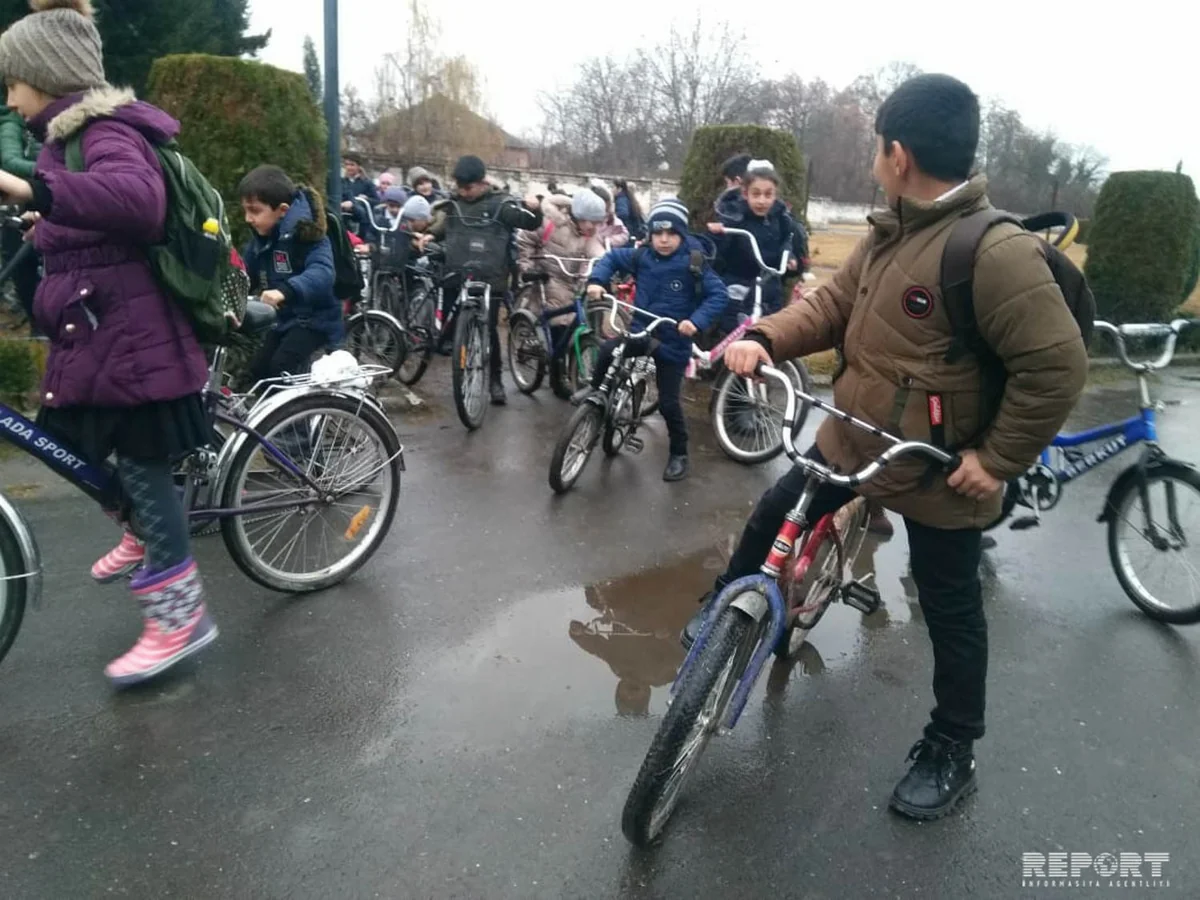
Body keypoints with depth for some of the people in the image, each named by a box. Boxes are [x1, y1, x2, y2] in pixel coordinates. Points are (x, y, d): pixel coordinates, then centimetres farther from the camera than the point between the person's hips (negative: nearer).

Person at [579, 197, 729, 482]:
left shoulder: (693, 265, -15)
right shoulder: (642, 257, -3)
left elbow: (719, 295, -18)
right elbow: (612, 258, 11)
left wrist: (696, 321, -32)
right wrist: (597, 280, -7)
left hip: (673, 342, -3)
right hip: (641, 332, 4)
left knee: (668, 402, 0)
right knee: (607, 350, -23)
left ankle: (679, 454, 20)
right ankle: (597, 389, 8)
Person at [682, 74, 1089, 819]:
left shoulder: (995, 252, -24)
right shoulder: (889, 233, 3)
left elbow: (1059, 366, -24)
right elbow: (833, 305, 6)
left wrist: (1000, 459, -19)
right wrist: (764, 339, -12)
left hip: (940, 475, -7)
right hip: (852, 440, 8)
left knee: (951, 612, 10)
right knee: (771, 520, 16)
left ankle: (952, 751, 31)